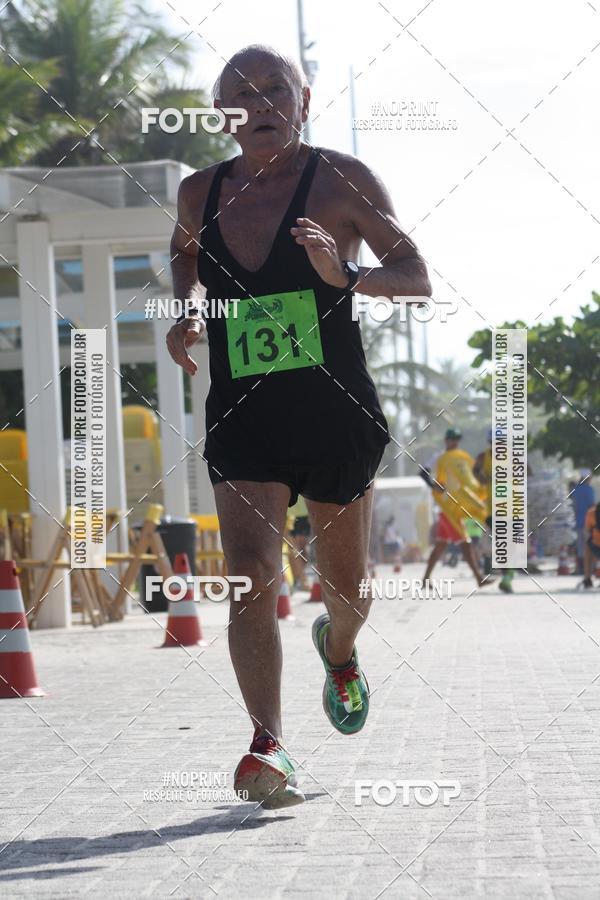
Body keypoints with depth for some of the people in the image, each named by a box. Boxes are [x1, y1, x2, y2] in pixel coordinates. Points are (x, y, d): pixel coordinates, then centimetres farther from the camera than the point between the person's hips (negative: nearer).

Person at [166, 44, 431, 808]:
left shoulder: (341, 180, -5)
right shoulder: (201, 192, 6)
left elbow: (417, 278, -6)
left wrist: (349, 274, -26)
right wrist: (188, 307, 10)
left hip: (336, 415, -1)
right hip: (242, 421, 1)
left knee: (347, 587, 14)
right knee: (251, 575, -19)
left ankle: (338, 650, 49)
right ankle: (268, 746, -23)